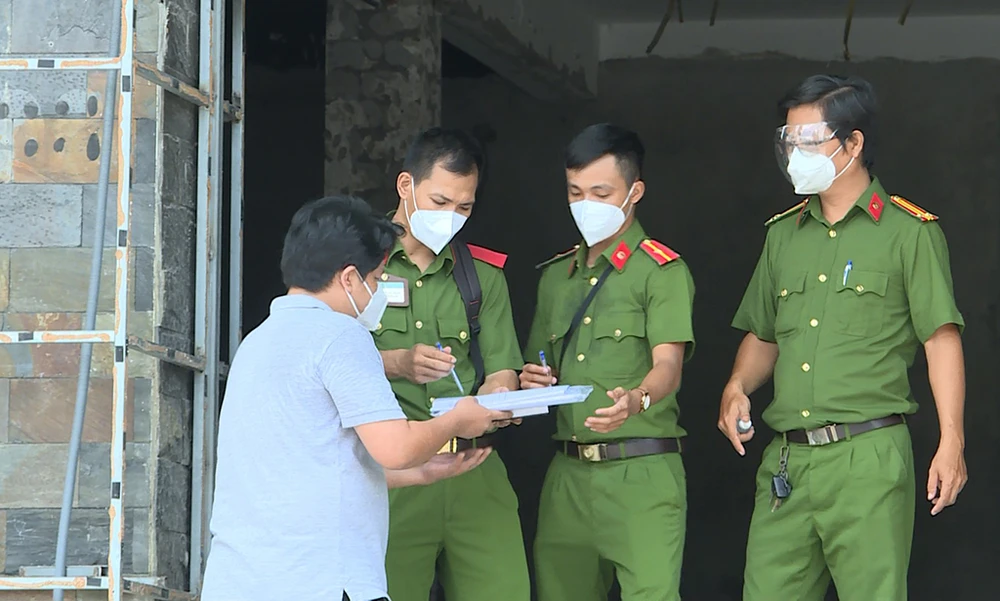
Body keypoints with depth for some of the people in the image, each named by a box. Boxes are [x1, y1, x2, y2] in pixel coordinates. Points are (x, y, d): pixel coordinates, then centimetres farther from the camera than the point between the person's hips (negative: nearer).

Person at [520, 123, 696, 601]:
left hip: (642, 472, -6)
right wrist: (530, 381, 1)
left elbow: (668, 363, -13)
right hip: (567, 472, 6)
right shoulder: (555, 276, 19)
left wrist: (637, 400, -35)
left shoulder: (661, 270, -1)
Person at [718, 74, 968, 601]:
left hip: (867, 459, -5)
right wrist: (736, 389, 5)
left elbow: (941, 339, -3)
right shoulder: (783, 234, 17)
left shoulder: (909, 232, 0)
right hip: (785, 462, 5)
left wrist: (951, 443, -11)